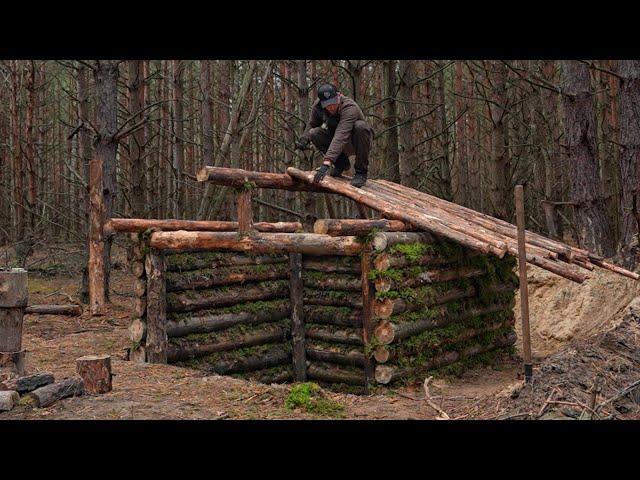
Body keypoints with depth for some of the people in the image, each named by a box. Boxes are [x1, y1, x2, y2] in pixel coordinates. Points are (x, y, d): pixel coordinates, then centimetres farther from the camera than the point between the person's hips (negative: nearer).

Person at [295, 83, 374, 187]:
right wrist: (304, 139, -17)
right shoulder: (317, 106, -15)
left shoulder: (349, 108, -34)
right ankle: (342, 163, 1)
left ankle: (361, 171, -21)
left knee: (360, 126, -37)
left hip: (357, 142, -5)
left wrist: (326, 163, -55)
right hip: (343, 146, 5)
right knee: (314, 133, -20)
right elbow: (311, 124, 5)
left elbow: (340, 137, -46)